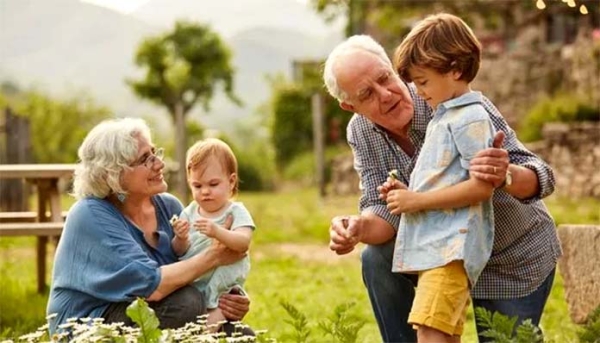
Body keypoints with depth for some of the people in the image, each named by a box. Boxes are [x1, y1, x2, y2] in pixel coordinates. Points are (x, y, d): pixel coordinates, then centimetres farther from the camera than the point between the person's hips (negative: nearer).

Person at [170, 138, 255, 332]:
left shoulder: (236, 212, -3)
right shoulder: (189, 213, 9)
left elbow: (243, 243, -23)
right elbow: (180, 252, 5)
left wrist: (217, 232, -41)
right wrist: (181, 239, -20)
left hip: (222, 285, -4)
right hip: (190, 284, 4)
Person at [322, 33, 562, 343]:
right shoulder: (360, 133, -13)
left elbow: (541, 178, -33)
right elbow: (384, 210, -16)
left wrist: (505, 176, -56)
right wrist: (357, 228, -40)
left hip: (516, 261, -4)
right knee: (377, 259, -19)